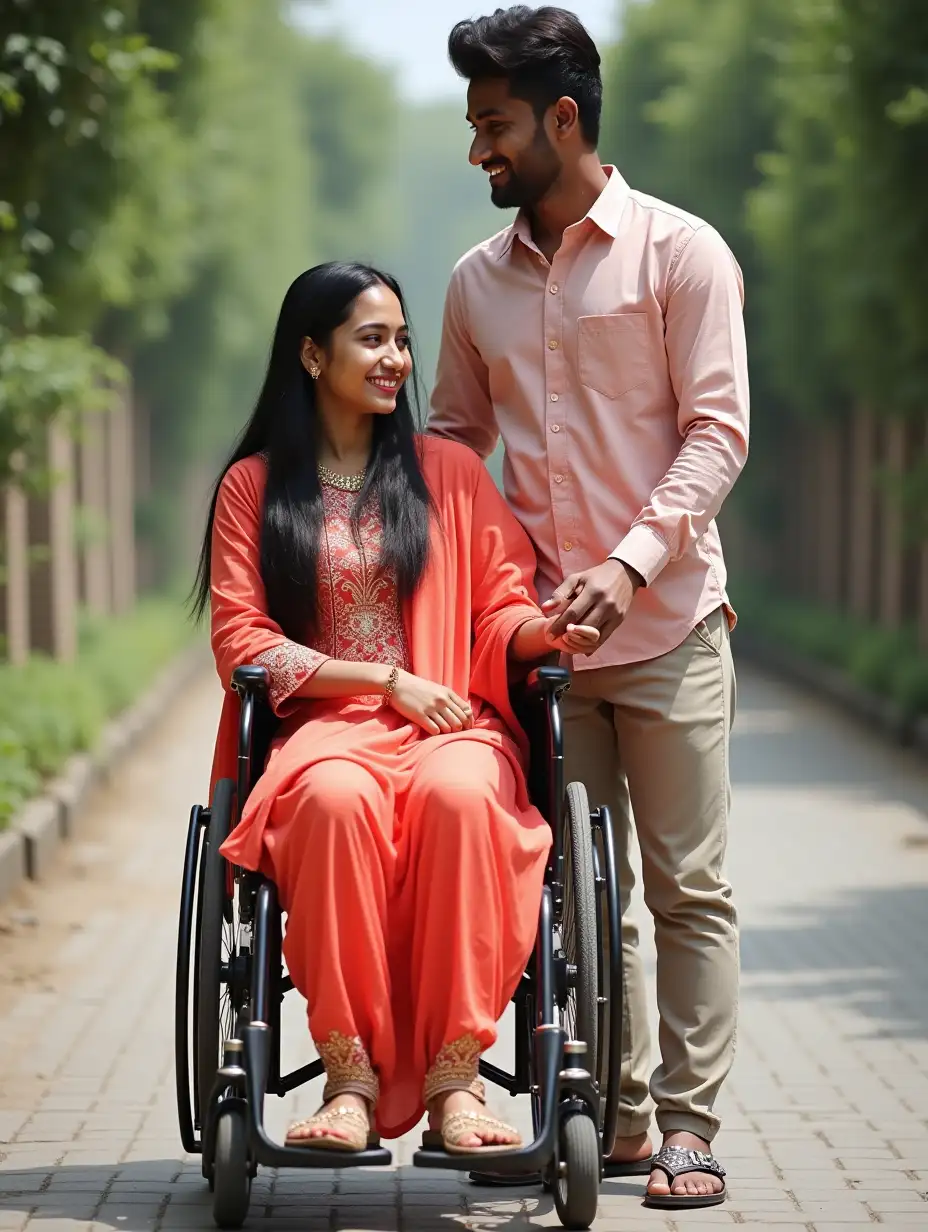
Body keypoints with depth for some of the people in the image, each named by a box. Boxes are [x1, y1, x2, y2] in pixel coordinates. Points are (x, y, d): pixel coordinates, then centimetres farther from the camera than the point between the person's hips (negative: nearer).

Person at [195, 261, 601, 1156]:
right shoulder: (253, 485, 12)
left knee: (459, 791, -36)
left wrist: (548, 628, -11)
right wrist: (386, 681, -6)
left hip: (452, 723, 1)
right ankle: (351, 1075, -34)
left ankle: (453, 1077, -36)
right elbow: (241, 644, 4)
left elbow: (501, 612, 14)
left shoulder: (448, 471, 18)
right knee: (335, 797, -38)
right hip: (322, 725, -1)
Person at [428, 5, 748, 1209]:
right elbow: (456, 437, 20)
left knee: (687, 886, -1)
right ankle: (616, 1120, 14)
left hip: (666, 624, -4)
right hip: (538, 630, 4)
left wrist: (632, 563, -19)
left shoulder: (679, 252, -3)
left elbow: (717, 432, -8)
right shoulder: (478, 282, 11)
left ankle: (689, 1124, 4)